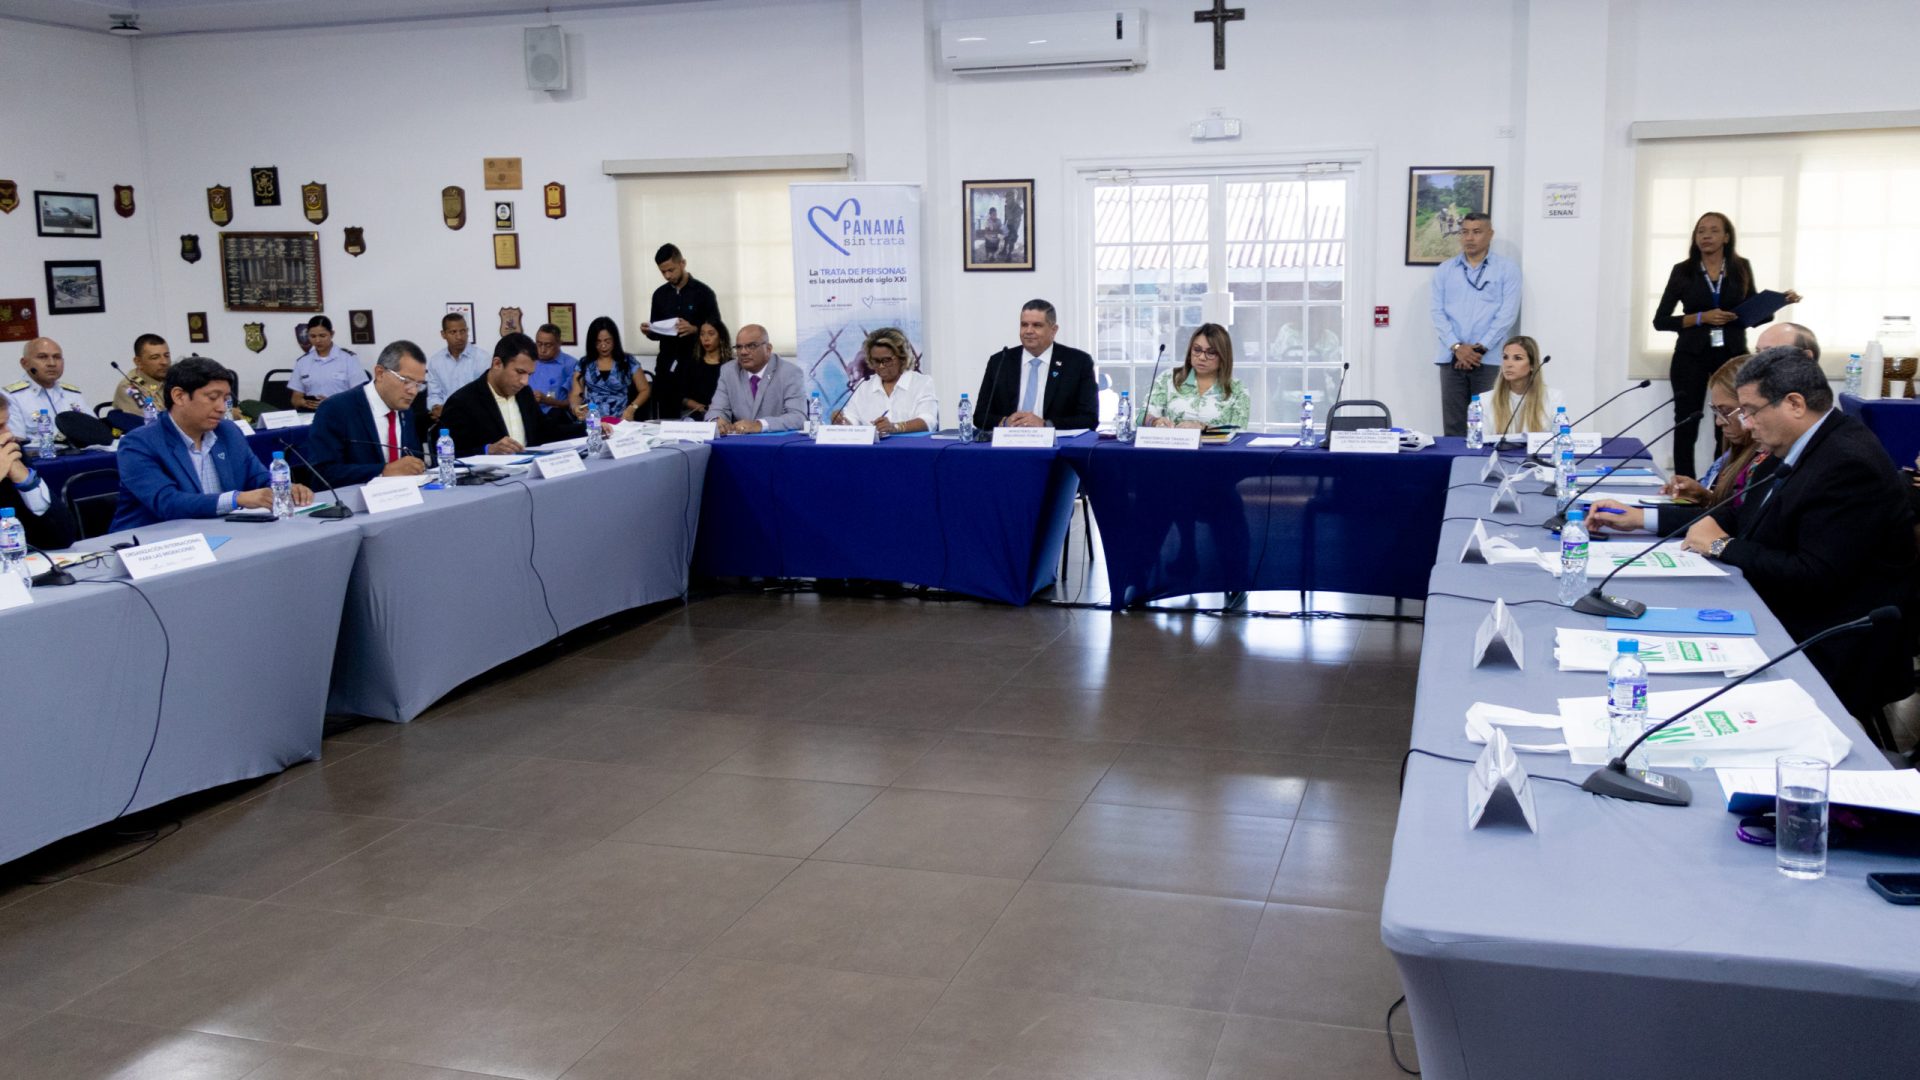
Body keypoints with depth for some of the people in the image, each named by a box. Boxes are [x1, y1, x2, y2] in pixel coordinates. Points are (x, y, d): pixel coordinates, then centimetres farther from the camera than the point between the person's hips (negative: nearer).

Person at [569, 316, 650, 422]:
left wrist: (632, 408, -9)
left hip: (619, 421, -1)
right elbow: (575, 395, 9)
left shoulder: (628, 362, 8)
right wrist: (575, 407, -15)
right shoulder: (584, 364, 12)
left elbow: (645, 390, 9)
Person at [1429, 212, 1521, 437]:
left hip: (1490, 360, -2)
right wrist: (1457, 347, -9)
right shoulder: (1445, 271, 13)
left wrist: (1480, 348, -11)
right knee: (1453, 426, 0)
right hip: (1452, 358, 2)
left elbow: (1507, 314, -3)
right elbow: (1438, 312, 5)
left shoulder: (1507, 270, 6)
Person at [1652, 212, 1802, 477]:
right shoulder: (1683, 271, 3)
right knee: (1686, 425, -2)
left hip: (1732, 355, 1)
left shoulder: (1741, 268, 8)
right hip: (1691, 356, -1)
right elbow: (1660, 320, 0)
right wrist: (1701, 318, -12)